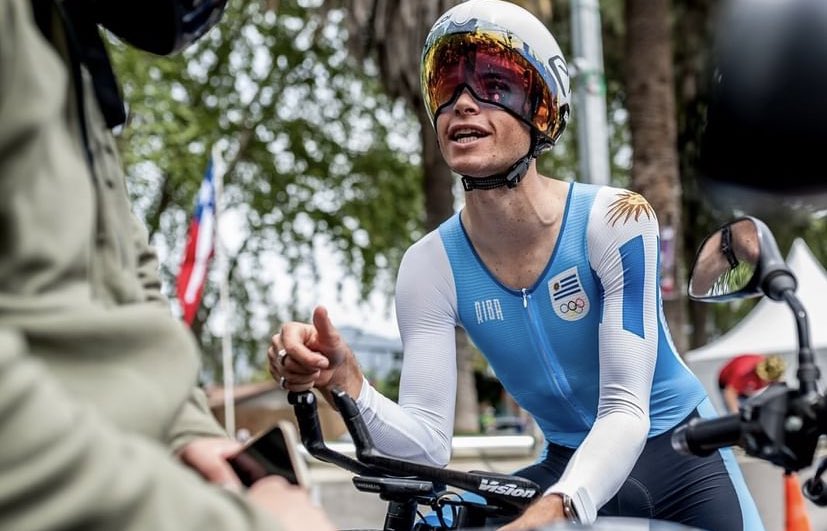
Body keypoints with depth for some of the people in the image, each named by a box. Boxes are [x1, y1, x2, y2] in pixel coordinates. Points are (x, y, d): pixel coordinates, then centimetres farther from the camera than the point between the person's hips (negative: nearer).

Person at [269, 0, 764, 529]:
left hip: (682, 454, -2)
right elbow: (428, 442, -17)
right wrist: (344, 382, -37)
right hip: (567, 466, 2)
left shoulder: (614, 220, -23)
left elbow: (625, 410, -28)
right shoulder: (431, 267, -15)